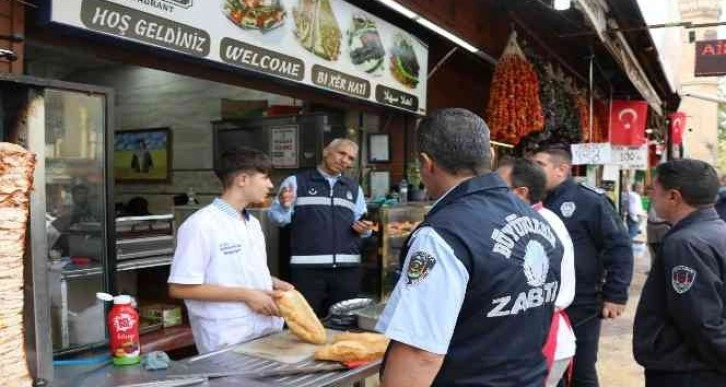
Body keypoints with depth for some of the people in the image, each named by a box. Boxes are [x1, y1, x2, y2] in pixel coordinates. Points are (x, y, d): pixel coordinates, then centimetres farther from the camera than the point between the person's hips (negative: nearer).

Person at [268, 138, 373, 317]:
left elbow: (361, 224, 22)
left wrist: (365, 228, -1)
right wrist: (284, 206, -23)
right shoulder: (296, 181, 3)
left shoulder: (354, 188, 17)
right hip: (308, 268, -4)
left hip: (347, 268, 4)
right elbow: (278, 218, -1)